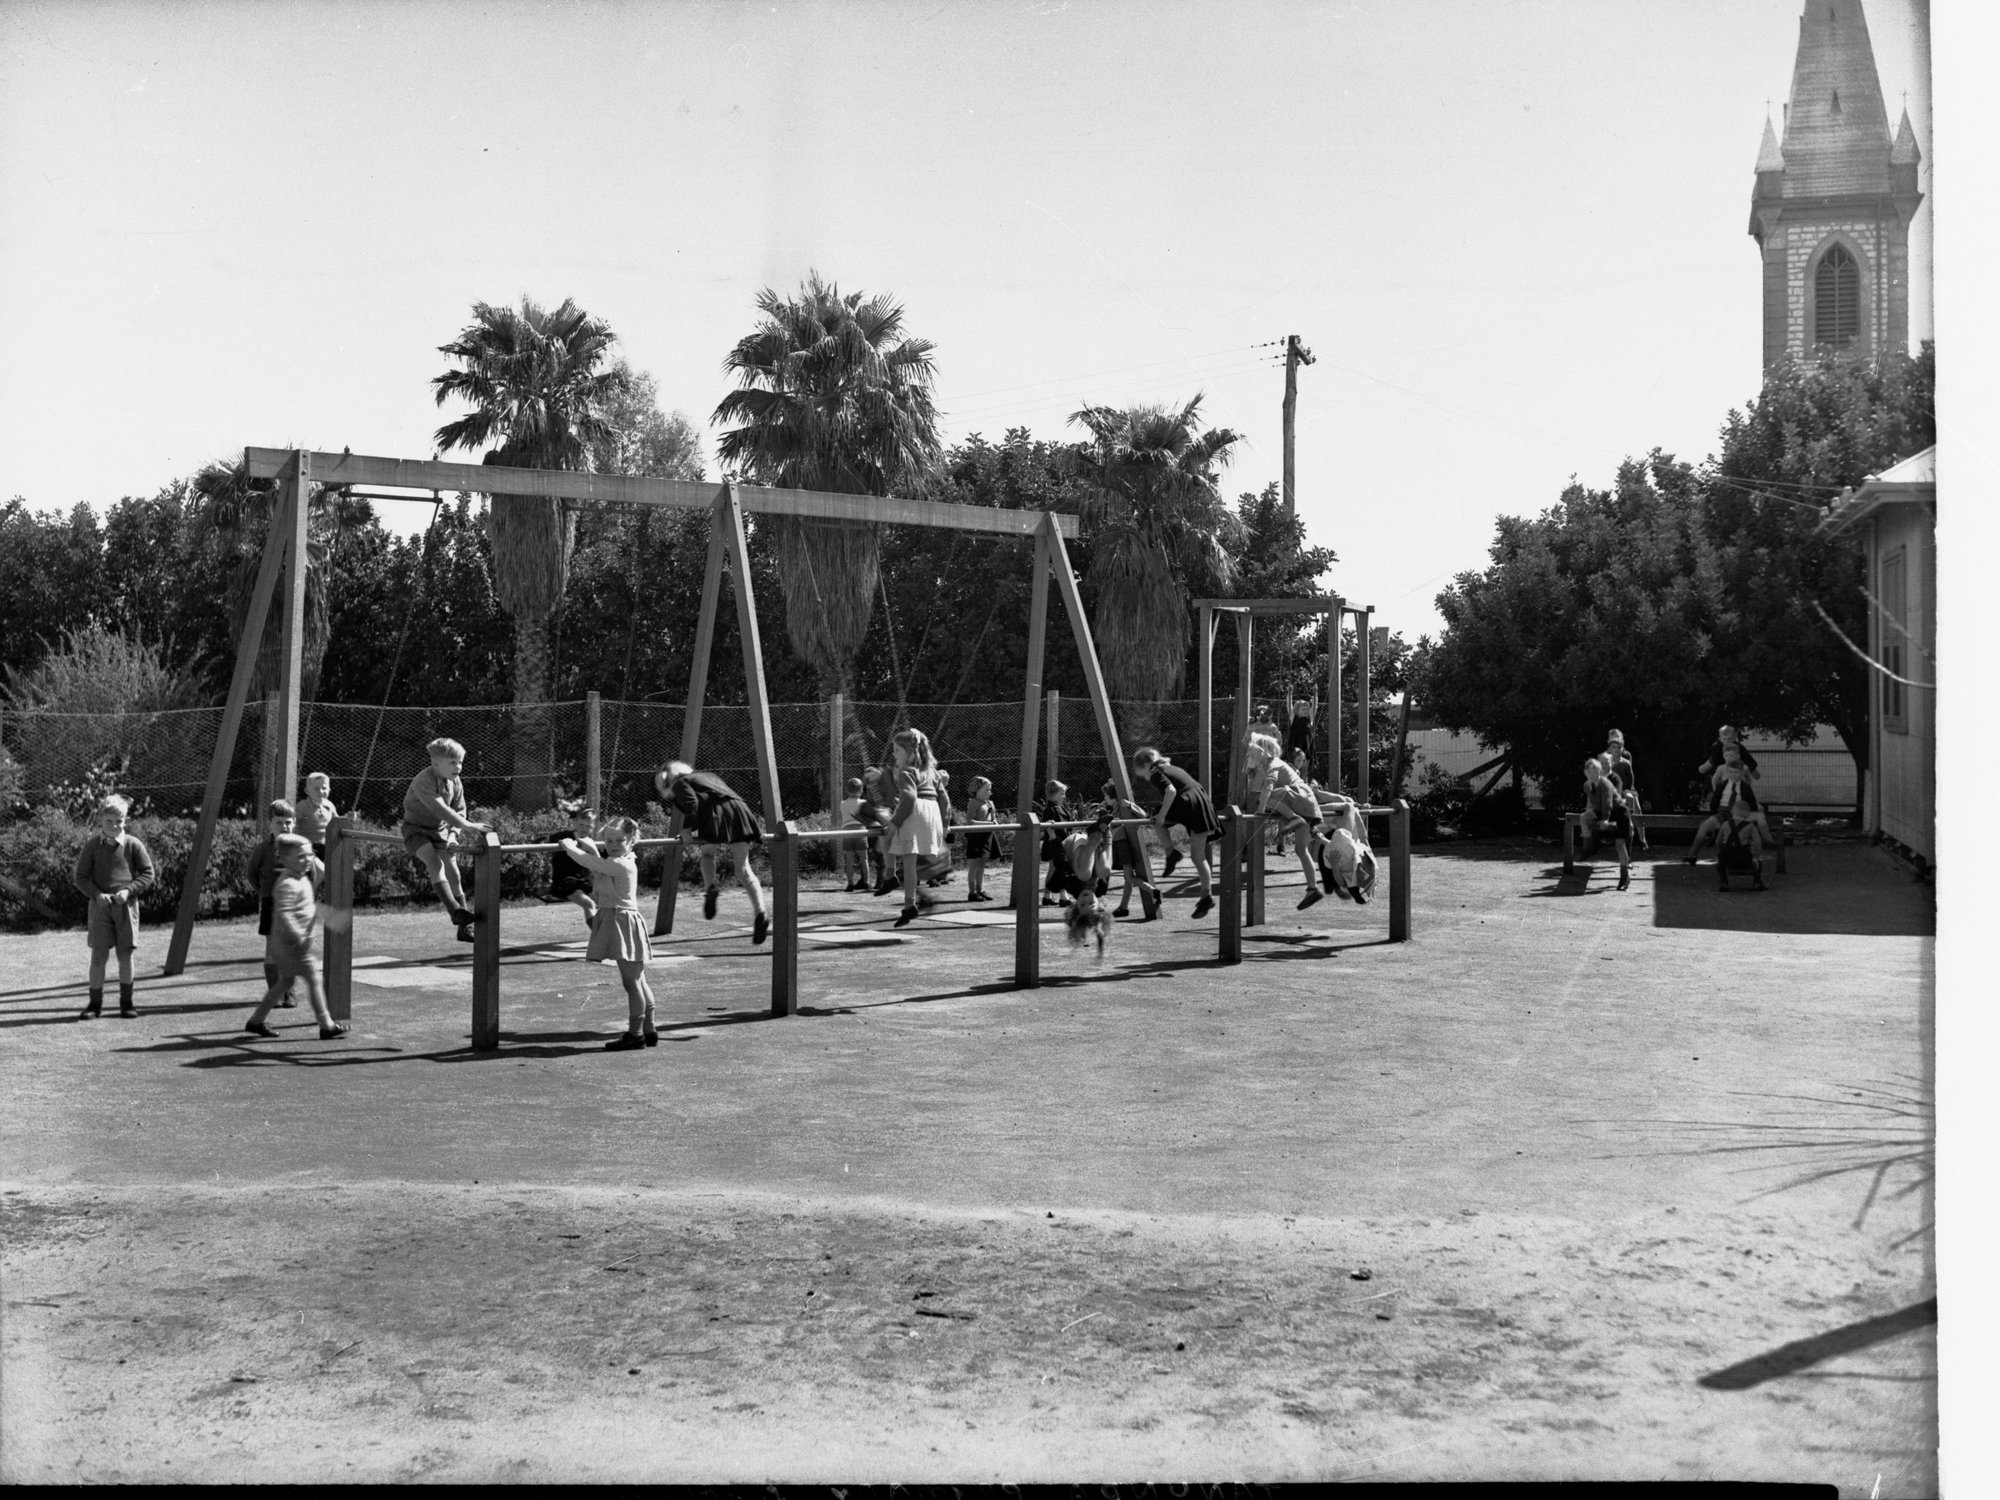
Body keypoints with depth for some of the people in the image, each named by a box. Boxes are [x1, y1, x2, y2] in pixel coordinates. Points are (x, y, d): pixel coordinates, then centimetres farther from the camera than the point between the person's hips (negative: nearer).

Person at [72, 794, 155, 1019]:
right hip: (100, 905, 0)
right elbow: (80, 876, 3)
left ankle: (126, 1002, 14)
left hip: (126, 905, 0)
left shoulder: (133, 845, 0)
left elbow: (148, 873, 3)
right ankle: (95, 1004, 7)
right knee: (98, 954, -2)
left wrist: (129, 890, -12)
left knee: (125, 954, 4)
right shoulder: (92, 845, 1)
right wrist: (96, 894, -13)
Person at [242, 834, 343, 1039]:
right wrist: (298, 937, -29)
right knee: (313, 979, -6)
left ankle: (255, 1021, 25)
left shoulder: (302, 880, 12)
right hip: (291, 943, -11)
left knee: (284, 981, 18)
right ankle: (326, 1026, -1)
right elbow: (283, 914, -29)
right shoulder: (288, 884, -21)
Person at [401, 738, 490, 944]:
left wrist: (452, 833, -11)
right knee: (435, 861, -30)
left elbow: (459, 811, 7)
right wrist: (468, 826, -44)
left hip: (441, 830, 6)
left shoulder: (455, 783, -2)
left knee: (453, 872, -2)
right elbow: (441, 809, -37)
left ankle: (464, 929, 2)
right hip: (417, 830, -6)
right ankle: (454, 910, -41)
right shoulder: (423, 782, -25)